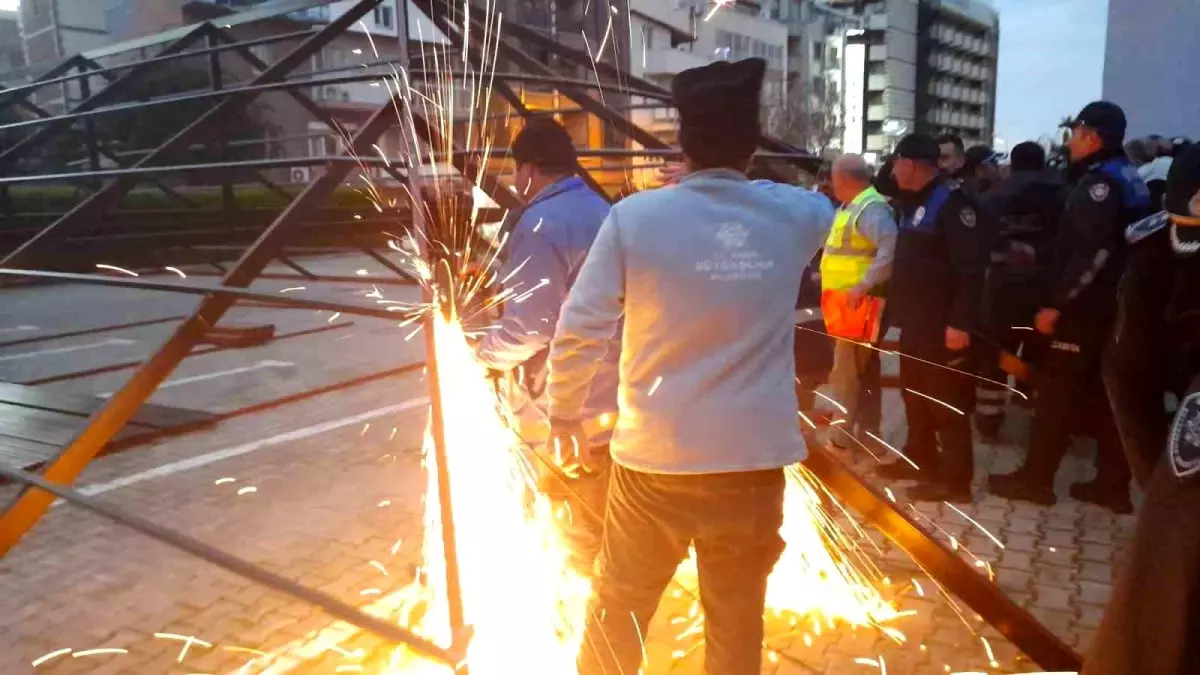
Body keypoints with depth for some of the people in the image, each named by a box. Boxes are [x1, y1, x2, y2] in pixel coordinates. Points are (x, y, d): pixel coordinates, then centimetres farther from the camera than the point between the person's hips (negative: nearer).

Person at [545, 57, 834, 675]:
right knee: (738, 622, 20)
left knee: (617, 611, 19)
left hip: (656, 457, -2)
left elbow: (579, 331, -12)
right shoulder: (793, 213, -3)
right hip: (757, 458, 3)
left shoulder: (634, 217, -13)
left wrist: (564, 412, 4)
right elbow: (830, 211, 23)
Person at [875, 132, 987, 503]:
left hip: (943, 324, -9)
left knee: (946, 402, -2)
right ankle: (919, 459, 32)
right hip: (914, 320, 10)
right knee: (915, 395, 18)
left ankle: (954, 478, 6)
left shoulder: (952, 202, -15)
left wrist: (961, 321, -25)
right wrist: (895, 303, 17)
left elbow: (971, 269, -21)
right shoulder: (912, 202, 15)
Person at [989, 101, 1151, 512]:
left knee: (1056, 390, -2)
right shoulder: (1128, 179, 15)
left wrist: (1055, 303, -22)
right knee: (1103, 393, 13)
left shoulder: (1100, 182, -16)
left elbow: (1093, 254, -25)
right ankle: (1113, 484, 18)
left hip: (1083, 308, -9)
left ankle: (1035, 478, 6)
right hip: (1109, 306, 10)